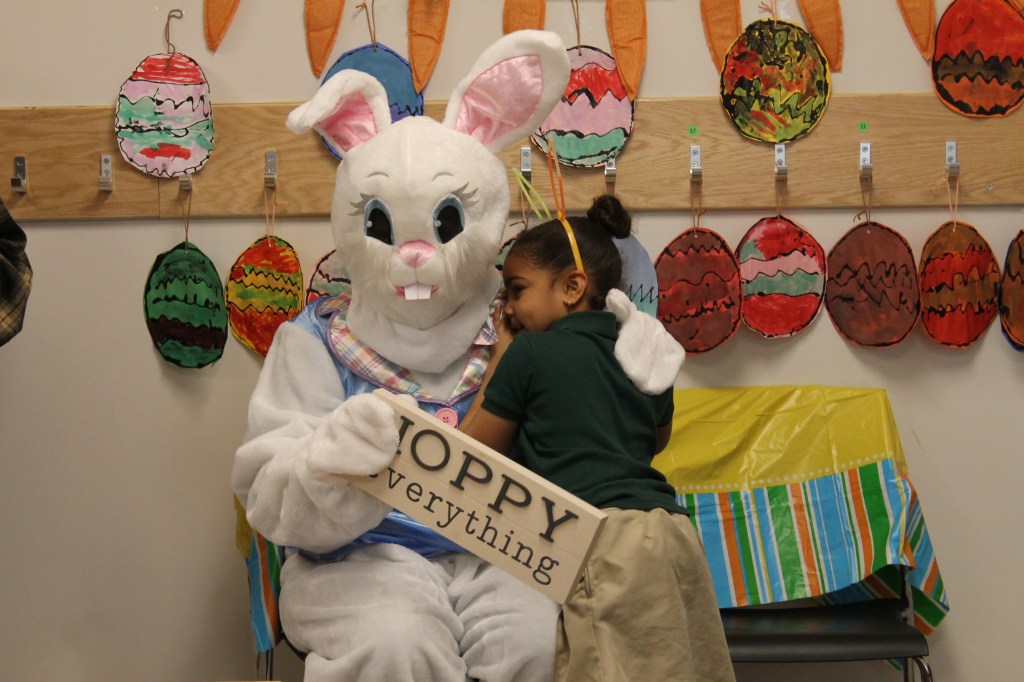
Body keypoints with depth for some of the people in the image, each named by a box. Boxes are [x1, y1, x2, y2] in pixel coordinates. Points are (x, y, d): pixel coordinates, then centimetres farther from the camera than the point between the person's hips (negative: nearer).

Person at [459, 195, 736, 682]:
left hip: (604, 541, -7)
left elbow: (469, 454, 9)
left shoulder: (530, 353, -1)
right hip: (671, 528, 7)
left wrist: (501, 356, 15)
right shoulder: (646, 350, 17)